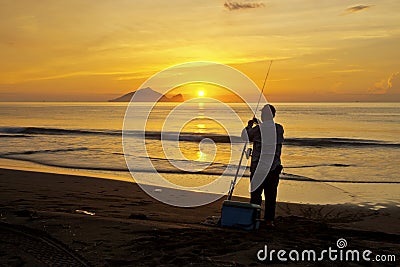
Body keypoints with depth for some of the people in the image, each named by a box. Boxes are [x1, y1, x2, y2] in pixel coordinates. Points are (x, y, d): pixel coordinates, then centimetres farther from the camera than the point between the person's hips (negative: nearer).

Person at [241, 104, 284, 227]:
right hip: (274, 168, 3)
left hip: (258, 167, -3)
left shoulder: (257, 129, -10)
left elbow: (244, 137, 6)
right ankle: (269, 220, 12)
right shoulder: (279, 129, 1)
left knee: (256, 193, 6)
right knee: (271, 195, 8)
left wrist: (249, 126, 22)